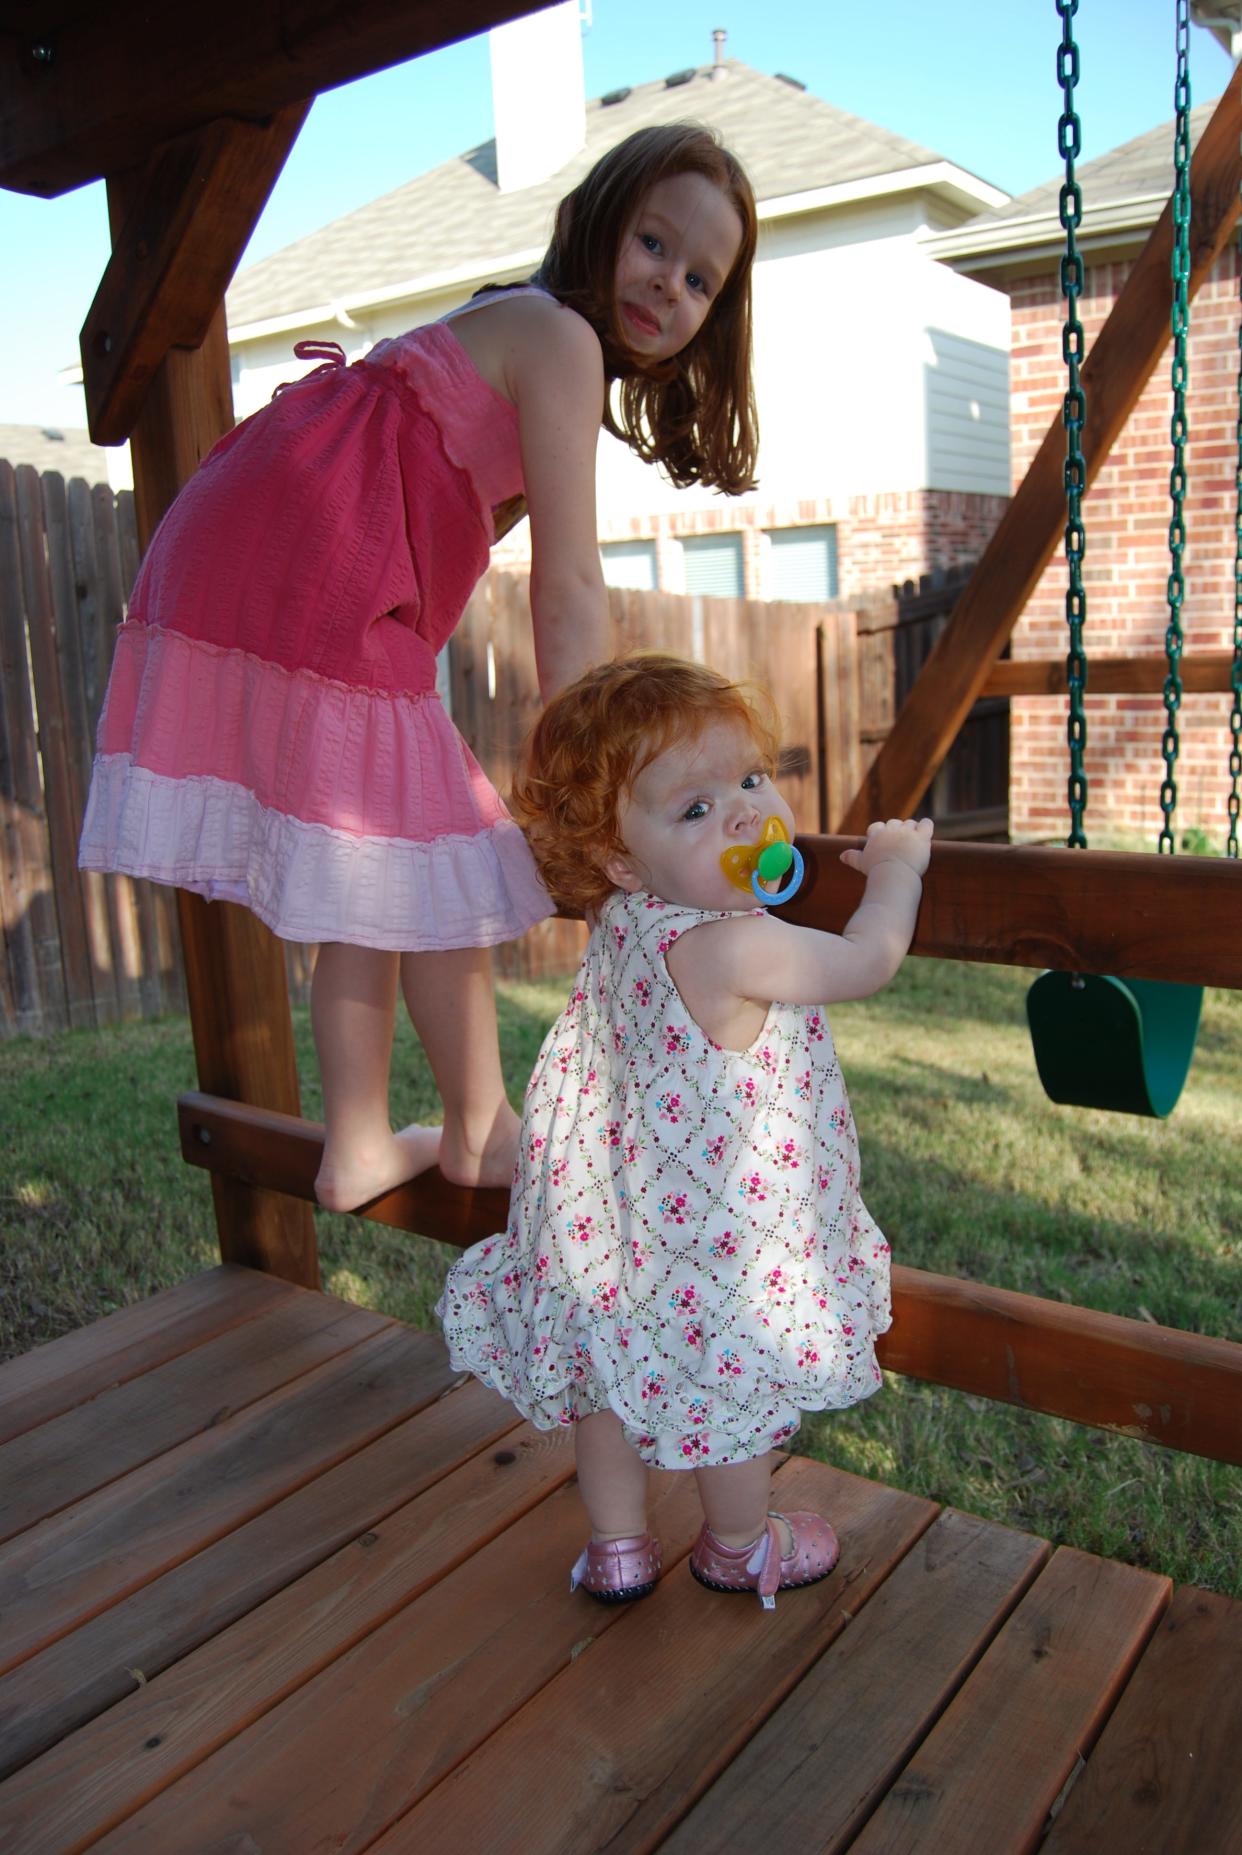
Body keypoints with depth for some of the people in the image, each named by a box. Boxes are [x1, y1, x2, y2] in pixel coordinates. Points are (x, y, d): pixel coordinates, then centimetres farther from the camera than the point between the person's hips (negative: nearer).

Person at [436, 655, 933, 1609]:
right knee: (732, 1376, 17)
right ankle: (740, 1546, 41)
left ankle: (619, 1547, 42)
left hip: (610, 1214, 8)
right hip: (709, 1233, -8)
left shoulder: (624, 922, -4)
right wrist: (896, 866, -3)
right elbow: (868, 959, -20)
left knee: (612, 1375, 21)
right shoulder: (729, 948, -30)